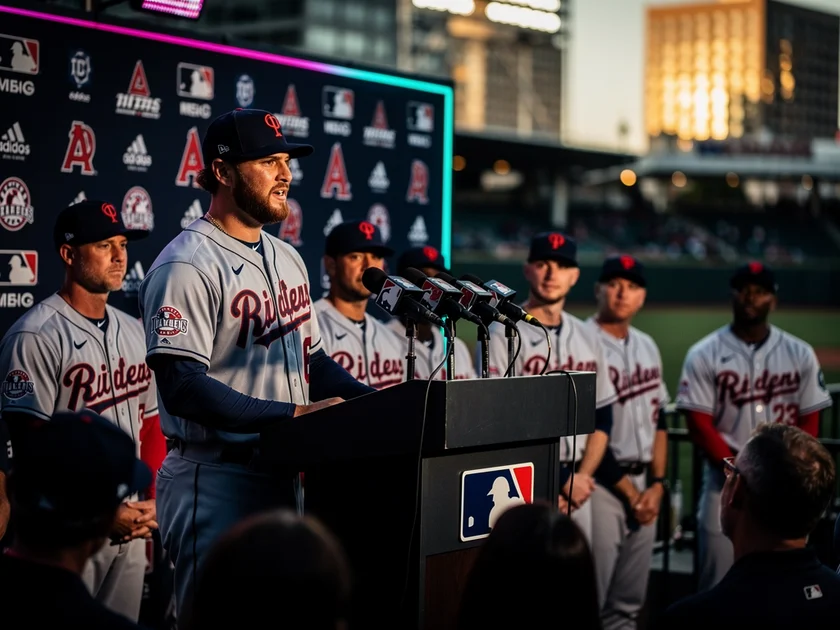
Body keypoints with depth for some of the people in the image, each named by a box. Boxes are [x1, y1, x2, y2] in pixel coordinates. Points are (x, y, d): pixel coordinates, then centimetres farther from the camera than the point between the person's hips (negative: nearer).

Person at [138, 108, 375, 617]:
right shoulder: (187, 266, -12)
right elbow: (183, 387, -21)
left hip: (284, 474, 8)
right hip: (216, 478, -8)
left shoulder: (287, 259, 15)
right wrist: (295, 414, -24)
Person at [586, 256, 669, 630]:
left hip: (644, 485, 7)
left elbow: (658, 420, 15)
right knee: (589, 595, -5)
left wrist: (657, 483, 3)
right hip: (602, 482, -7)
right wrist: (629, 492, -11)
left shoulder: (647, 347, 13)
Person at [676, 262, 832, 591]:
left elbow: (809, 423, 7)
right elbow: (699, 425, -4)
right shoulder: (704, 354, 0)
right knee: (718, 584, -2)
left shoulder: (800, 354, 7)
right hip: (726, 484, -2)